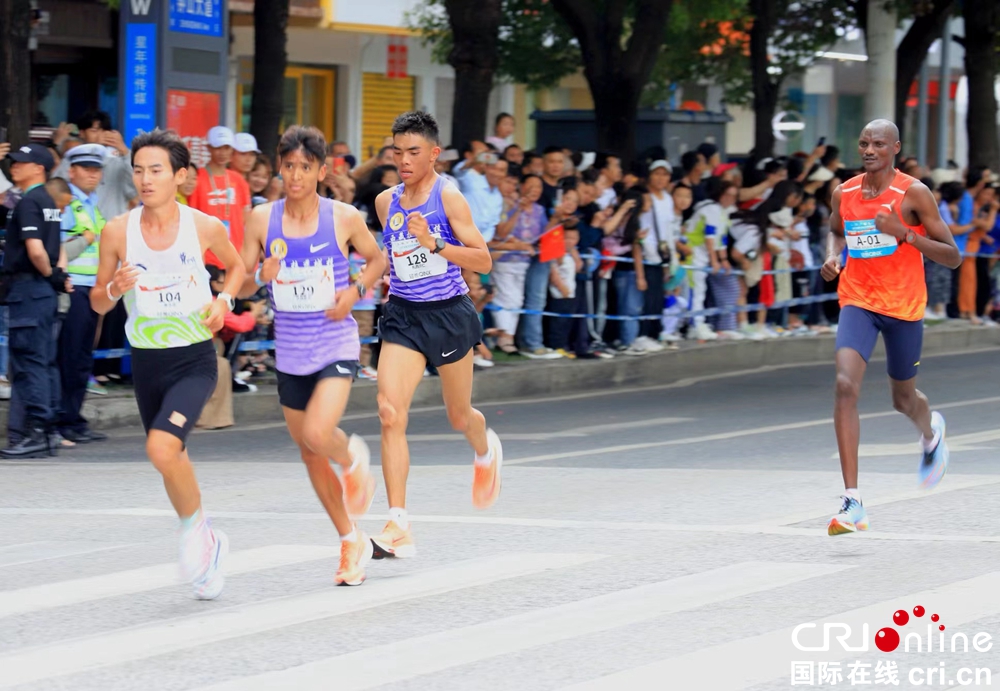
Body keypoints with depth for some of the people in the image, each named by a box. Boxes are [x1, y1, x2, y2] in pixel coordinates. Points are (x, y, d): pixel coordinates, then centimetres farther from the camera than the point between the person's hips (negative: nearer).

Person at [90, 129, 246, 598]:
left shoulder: (205, 227, -8)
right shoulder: (117, 232, -5)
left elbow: (236, 266, 13)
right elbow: (98, 303, 4)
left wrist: (223, 300, -5)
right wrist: (115, 288, -17)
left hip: (195, 360, -3)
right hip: (147, 361, 3)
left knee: (161, 448, -24)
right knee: (172, 460, 14)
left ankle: (194, 528, 0)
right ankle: (207, 543, 37)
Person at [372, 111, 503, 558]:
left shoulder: (448, 198, -10)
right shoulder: (386, 201, 6)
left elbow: (483, 260, -14)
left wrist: (435, 244, -25)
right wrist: (379, 272, 8)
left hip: (448, 314, -3)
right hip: (402, 315, 3)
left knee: (458, 416, 14)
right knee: (390, 413, -16)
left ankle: (485, 450, 54)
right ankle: (398, 528, -18)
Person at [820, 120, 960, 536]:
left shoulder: (913, 193, -11)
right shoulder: (843, 194, 1)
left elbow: (952, 258, -12)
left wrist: (905, 234, -26)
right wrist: (832, 257, 3)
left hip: (904, 308, -2)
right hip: (858, 302, 2)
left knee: (903, 400, 14)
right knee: (845, 385, -21)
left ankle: (931, 432, 56)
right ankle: (853, 503, -23)